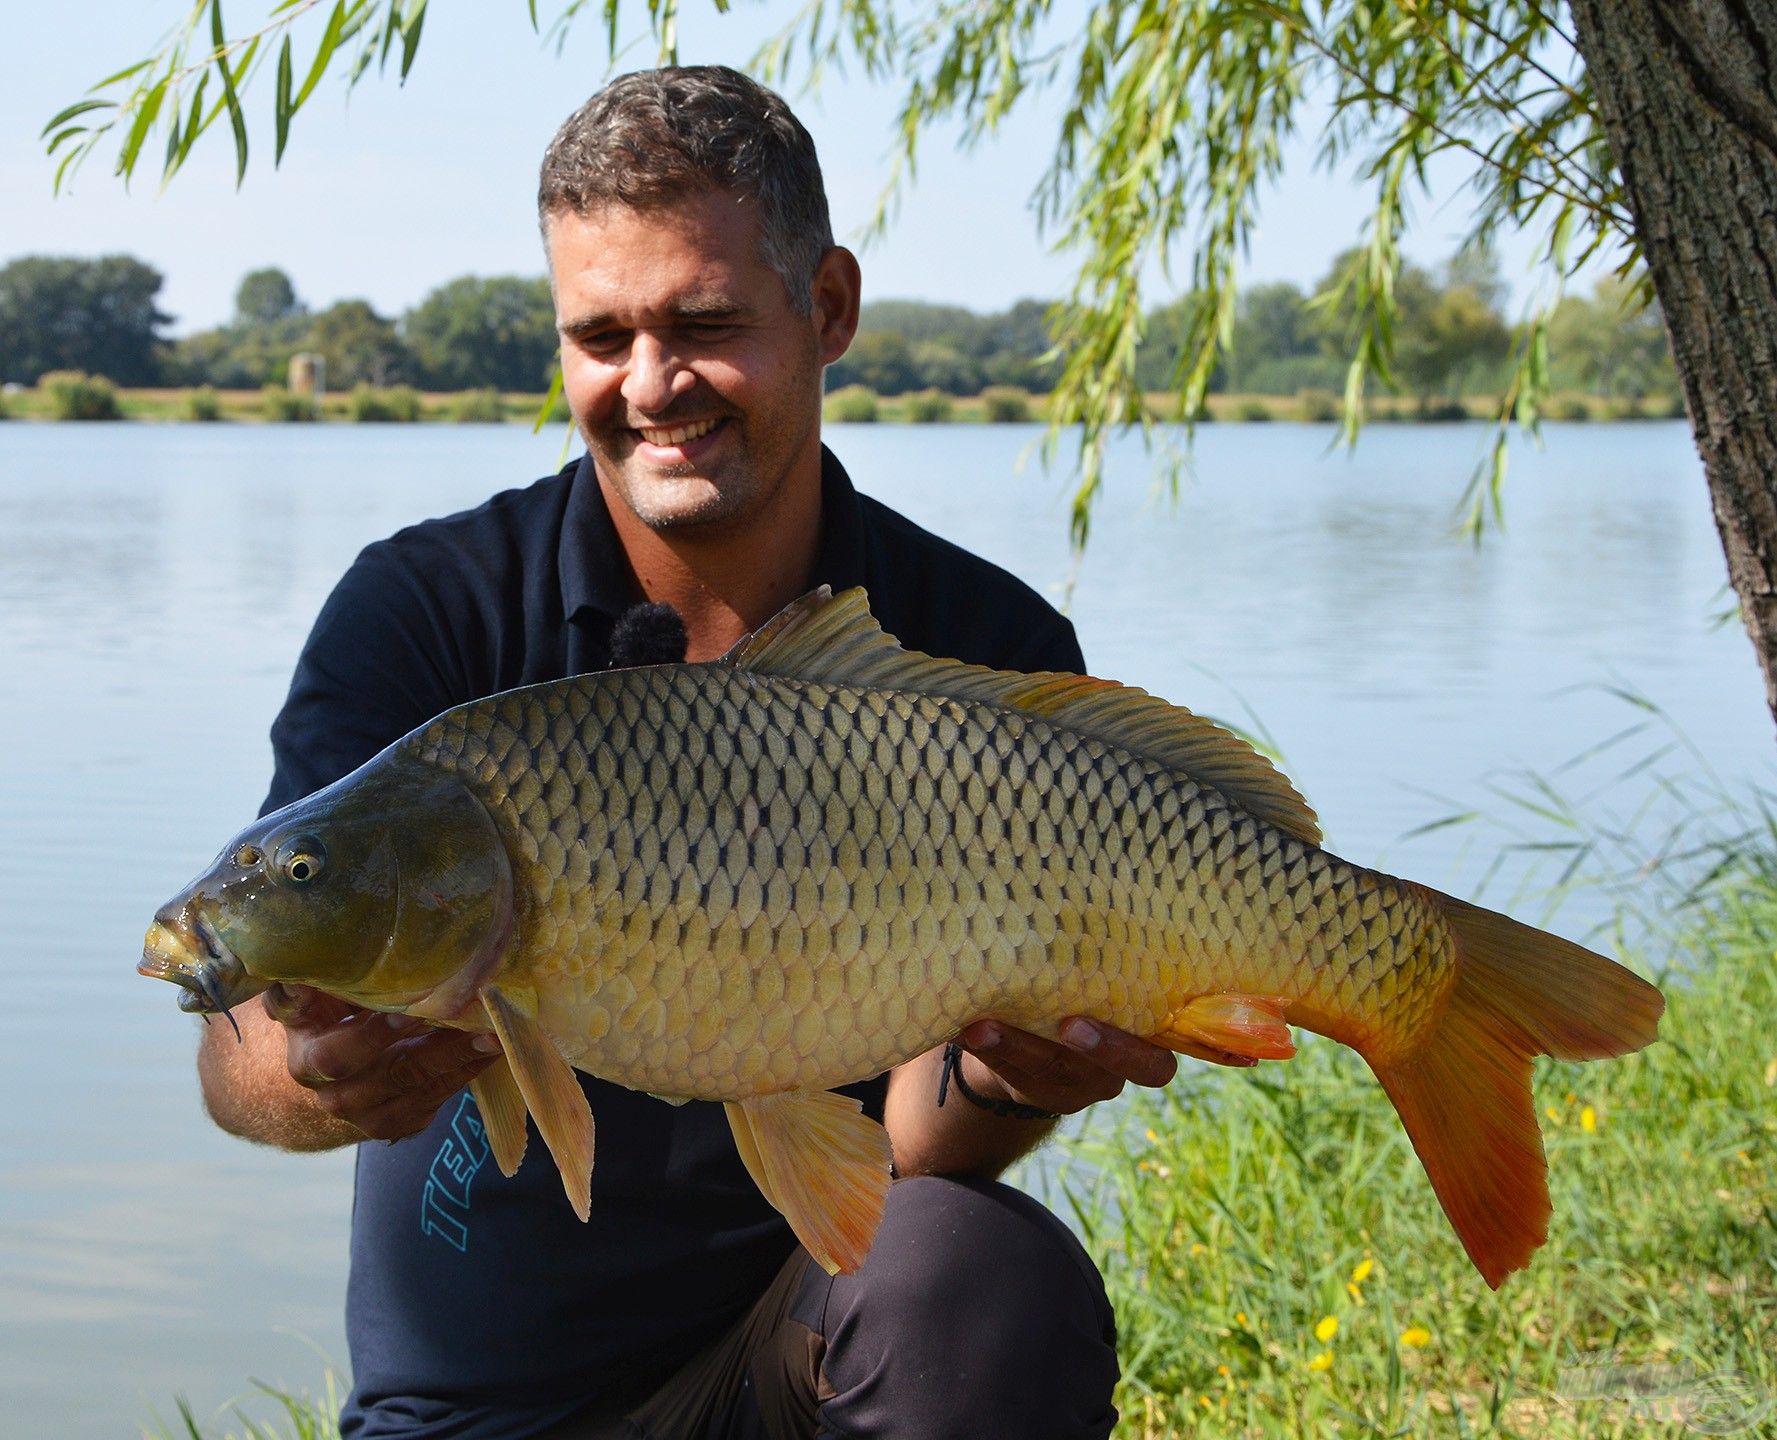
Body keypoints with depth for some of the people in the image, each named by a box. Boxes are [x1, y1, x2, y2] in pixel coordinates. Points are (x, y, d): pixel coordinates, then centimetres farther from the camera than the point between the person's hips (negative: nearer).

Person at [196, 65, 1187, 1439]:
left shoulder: (990, 653, -6)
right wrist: (320, 1078, -40)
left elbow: (910, 1144, -9)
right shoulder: (426, 608, -7)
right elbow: (242, 1052, -17)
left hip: (805, 1324, -3)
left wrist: (1005, 1083, -31)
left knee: (984, 1274, -30)